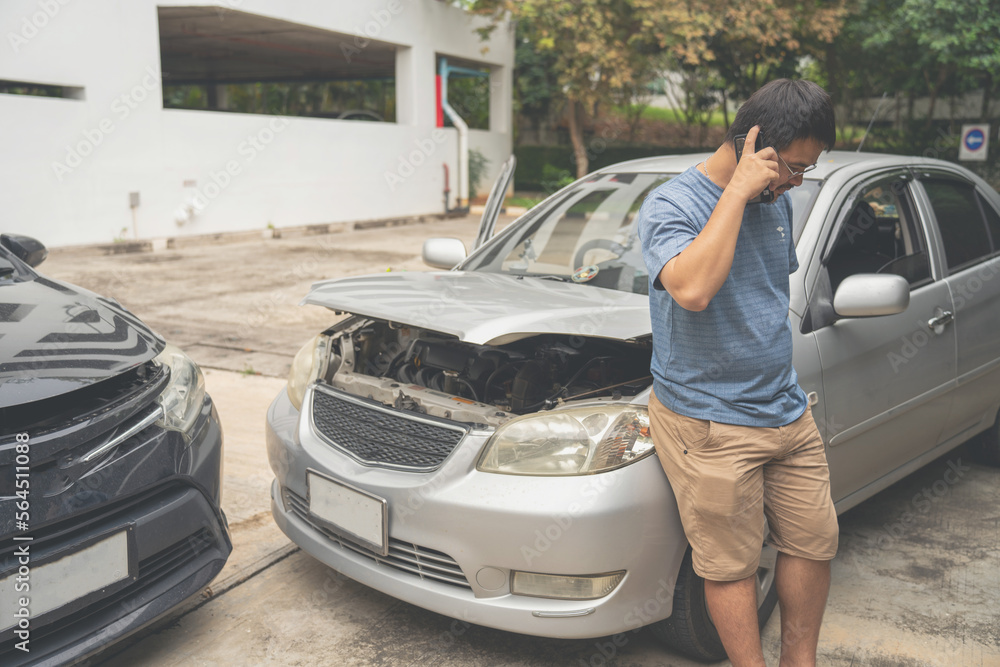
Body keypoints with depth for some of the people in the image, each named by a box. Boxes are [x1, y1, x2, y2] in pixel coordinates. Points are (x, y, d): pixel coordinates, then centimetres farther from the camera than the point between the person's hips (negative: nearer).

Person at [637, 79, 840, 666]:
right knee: (732, 565, 4)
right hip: (711, 424, -7)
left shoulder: (778, 200, 8)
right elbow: (692, 288, -36)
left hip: (787, 410, 8)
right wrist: (738, 191, -28)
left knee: (815, 542, 16)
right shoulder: (671, 205, -16)